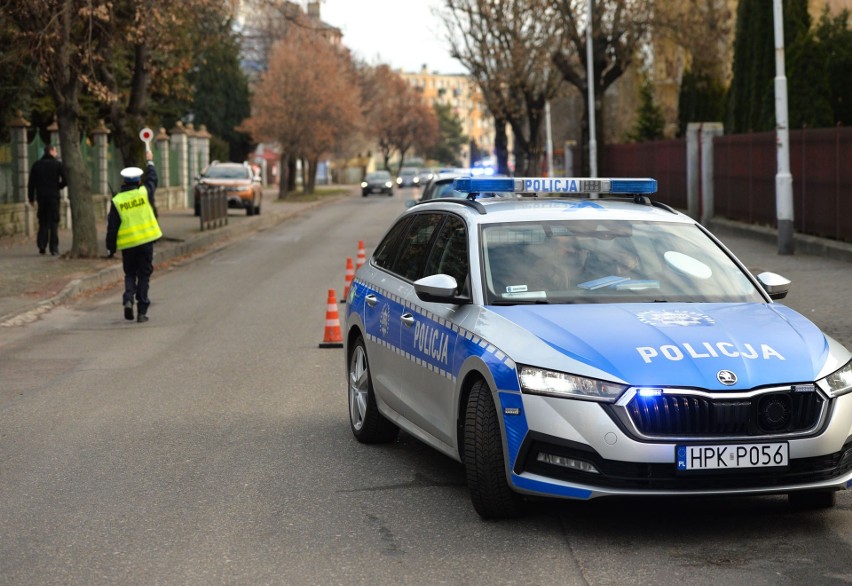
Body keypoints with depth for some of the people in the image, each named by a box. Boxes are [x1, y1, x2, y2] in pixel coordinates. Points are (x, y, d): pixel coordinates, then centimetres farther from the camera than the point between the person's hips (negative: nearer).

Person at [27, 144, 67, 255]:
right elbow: (65, 181, -7)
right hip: (53, 196, -3)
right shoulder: (58, 164, -3)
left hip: (41, 196, 3)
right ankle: (54, 248, -4)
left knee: (43, 222, 11)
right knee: (53, 223, 1)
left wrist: (31, 198, 9)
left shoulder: (36, 165, 6)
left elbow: (31, 183, 5)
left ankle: (42, 246, 2)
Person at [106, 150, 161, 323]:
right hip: (146, 240, 0)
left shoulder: (117, 201, -3)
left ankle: (128, 299, -7)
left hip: (127, 244, 0)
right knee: (144, 275, 7)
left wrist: (111, 247, 8)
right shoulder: (144, 193, -3)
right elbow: (152, 179, 18)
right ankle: (142, 311, 4)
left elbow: (112, 227, -1)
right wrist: (150, 161, 34)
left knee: (130, 274, 18)